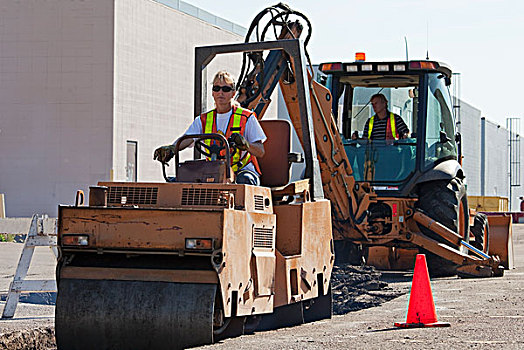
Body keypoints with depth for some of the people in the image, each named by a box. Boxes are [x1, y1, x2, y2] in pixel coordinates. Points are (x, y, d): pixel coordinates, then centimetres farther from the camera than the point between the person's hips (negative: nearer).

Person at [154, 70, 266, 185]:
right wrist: (171, 148, -29)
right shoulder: (203, 120, 14)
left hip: (243, 170, -2)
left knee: (244, 180, -40)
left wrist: (245, 144, -26)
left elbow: (260, 152, -3)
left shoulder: (247, 118, 4)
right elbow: (186, 139, -4)